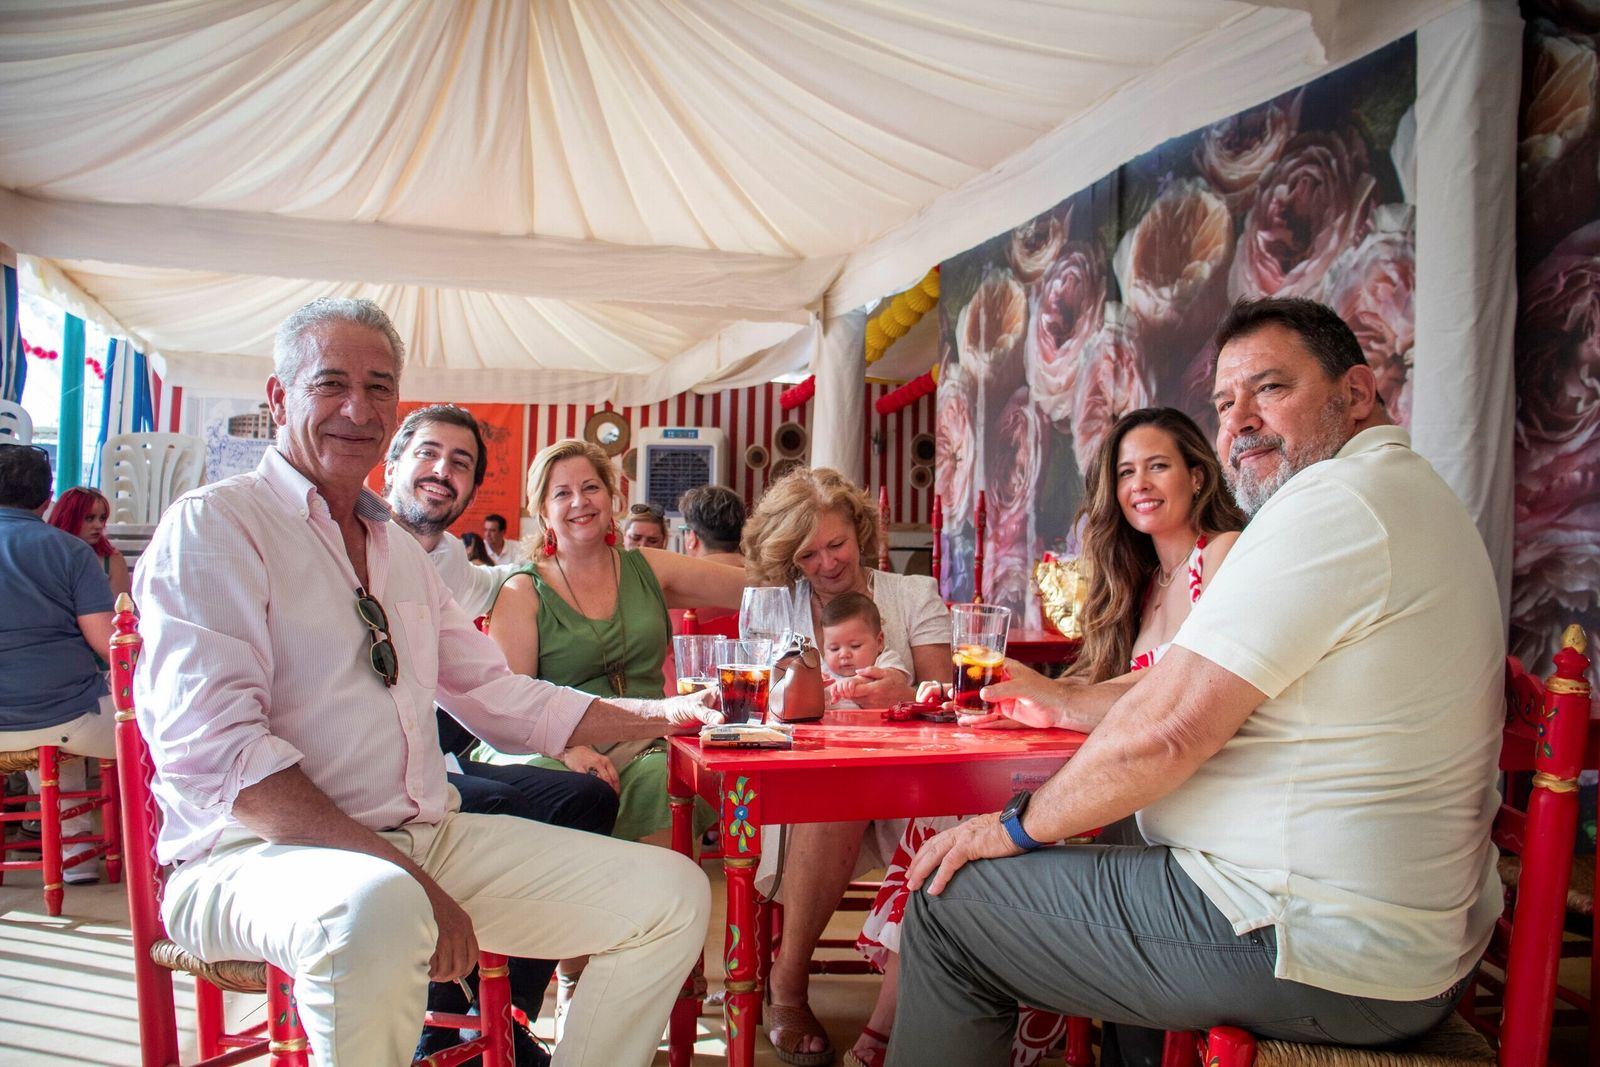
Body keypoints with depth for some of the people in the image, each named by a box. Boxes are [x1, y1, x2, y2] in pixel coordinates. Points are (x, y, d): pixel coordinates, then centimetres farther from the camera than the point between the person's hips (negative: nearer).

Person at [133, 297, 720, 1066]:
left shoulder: (401, 552, 19)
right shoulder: (213, 526, -6)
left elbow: (494, 695, 25)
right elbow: (214, 750, -18)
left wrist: (656, 717, 18)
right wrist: (405, 878, -25)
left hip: (428, 837, 7)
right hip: (261, 853, -7)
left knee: (674, 893, -4)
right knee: (378, 908, -41)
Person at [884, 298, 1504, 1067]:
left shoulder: (1336, 501, -19)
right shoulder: (1409, 499, 16)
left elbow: (1167, 731, -23)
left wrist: (1018, 826, -9)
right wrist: (1077, 711, 20)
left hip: (1316, 953, -11)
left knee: (946, 903, -5)